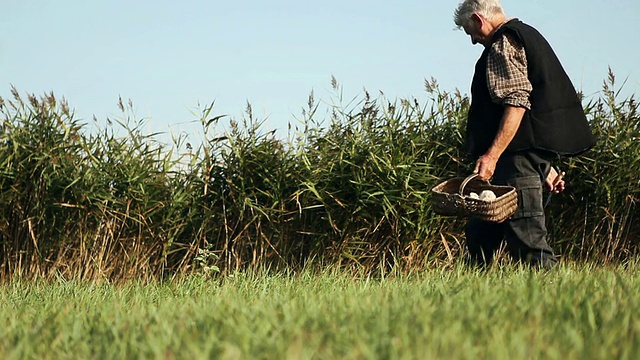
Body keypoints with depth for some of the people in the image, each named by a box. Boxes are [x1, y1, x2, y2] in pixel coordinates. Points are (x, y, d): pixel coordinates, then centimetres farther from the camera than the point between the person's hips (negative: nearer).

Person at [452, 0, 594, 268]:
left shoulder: (503, 44, -8)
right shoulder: (529, 36, 25)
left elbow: (516, 103, -21)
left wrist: (492, 155, -26)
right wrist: (545, 166, 29)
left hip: (518, 155, -11)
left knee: (525, 235, -12)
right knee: (480, 235, 11)